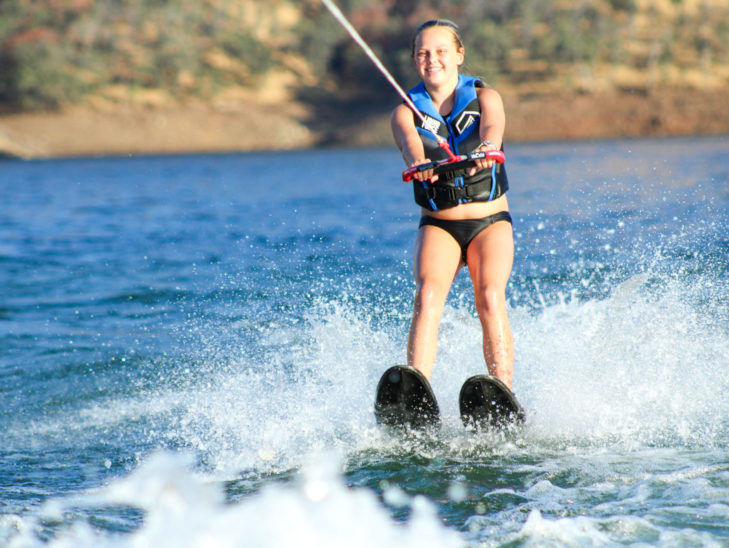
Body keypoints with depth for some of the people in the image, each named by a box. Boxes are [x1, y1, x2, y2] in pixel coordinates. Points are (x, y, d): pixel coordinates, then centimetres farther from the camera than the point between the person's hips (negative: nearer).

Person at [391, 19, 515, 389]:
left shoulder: (485, 98, 0)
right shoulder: (406, 112, 0)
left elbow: (492, 128, -22)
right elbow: (410, 144, -22)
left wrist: (485, 150, -47)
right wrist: (419, 163, -46)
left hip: (491, 222, 0)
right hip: (438, 225, 0)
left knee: (490, 298, -24)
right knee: (427, 295, -24)